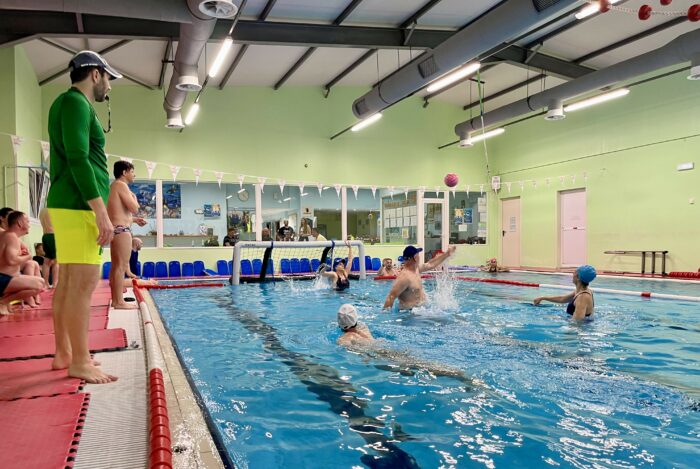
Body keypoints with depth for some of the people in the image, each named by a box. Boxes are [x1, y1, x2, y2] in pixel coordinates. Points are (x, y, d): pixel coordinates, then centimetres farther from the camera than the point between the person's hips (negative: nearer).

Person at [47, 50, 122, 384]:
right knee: (84, 282, -10)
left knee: (68, 282, 11)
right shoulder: (75, 102, -7)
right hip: (78, 206, -10)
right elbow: (78, 158, -18)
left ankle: (64, 354, 18)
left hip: (71, 206, 10)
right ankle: (80, 362, -5)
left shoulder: (72, 104, 23)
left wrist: (96, 210, 19)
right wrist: (101, 212, -22)